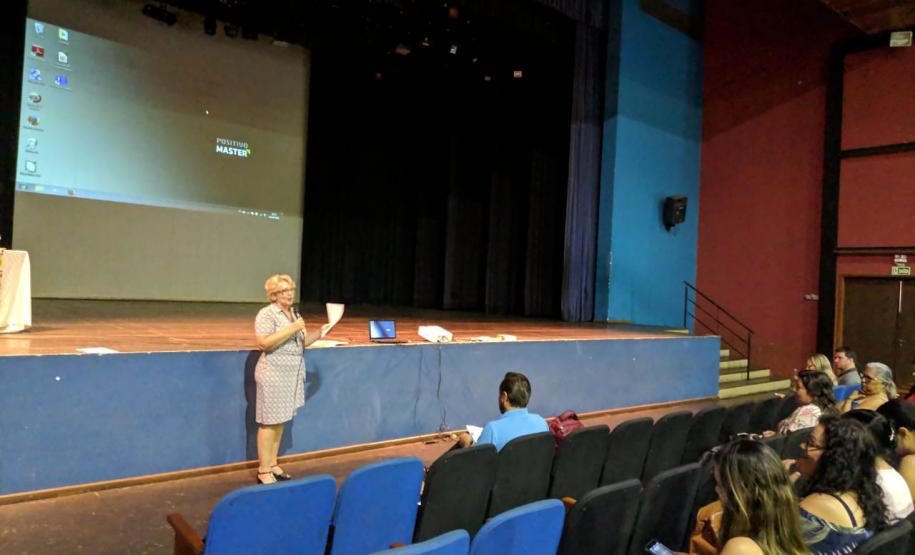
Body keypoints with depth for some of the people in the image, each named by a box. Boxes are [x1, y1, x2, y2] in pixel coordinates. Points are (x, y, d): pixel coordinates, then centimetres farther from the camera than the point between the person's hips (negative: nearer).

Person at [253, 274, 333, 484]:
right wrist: (291, 329, -23)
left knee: (280, 422, 13)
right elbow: (264, 343, -22)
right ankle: (263, 471, 7)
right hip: (273, 375, -7)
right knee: (269, 423, -2)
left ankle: (272, 465, 24)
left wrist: (318, 333, 2)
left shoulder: (294, 313, 13)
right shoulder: (266, 314, -11)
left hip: (292, 375, 8)